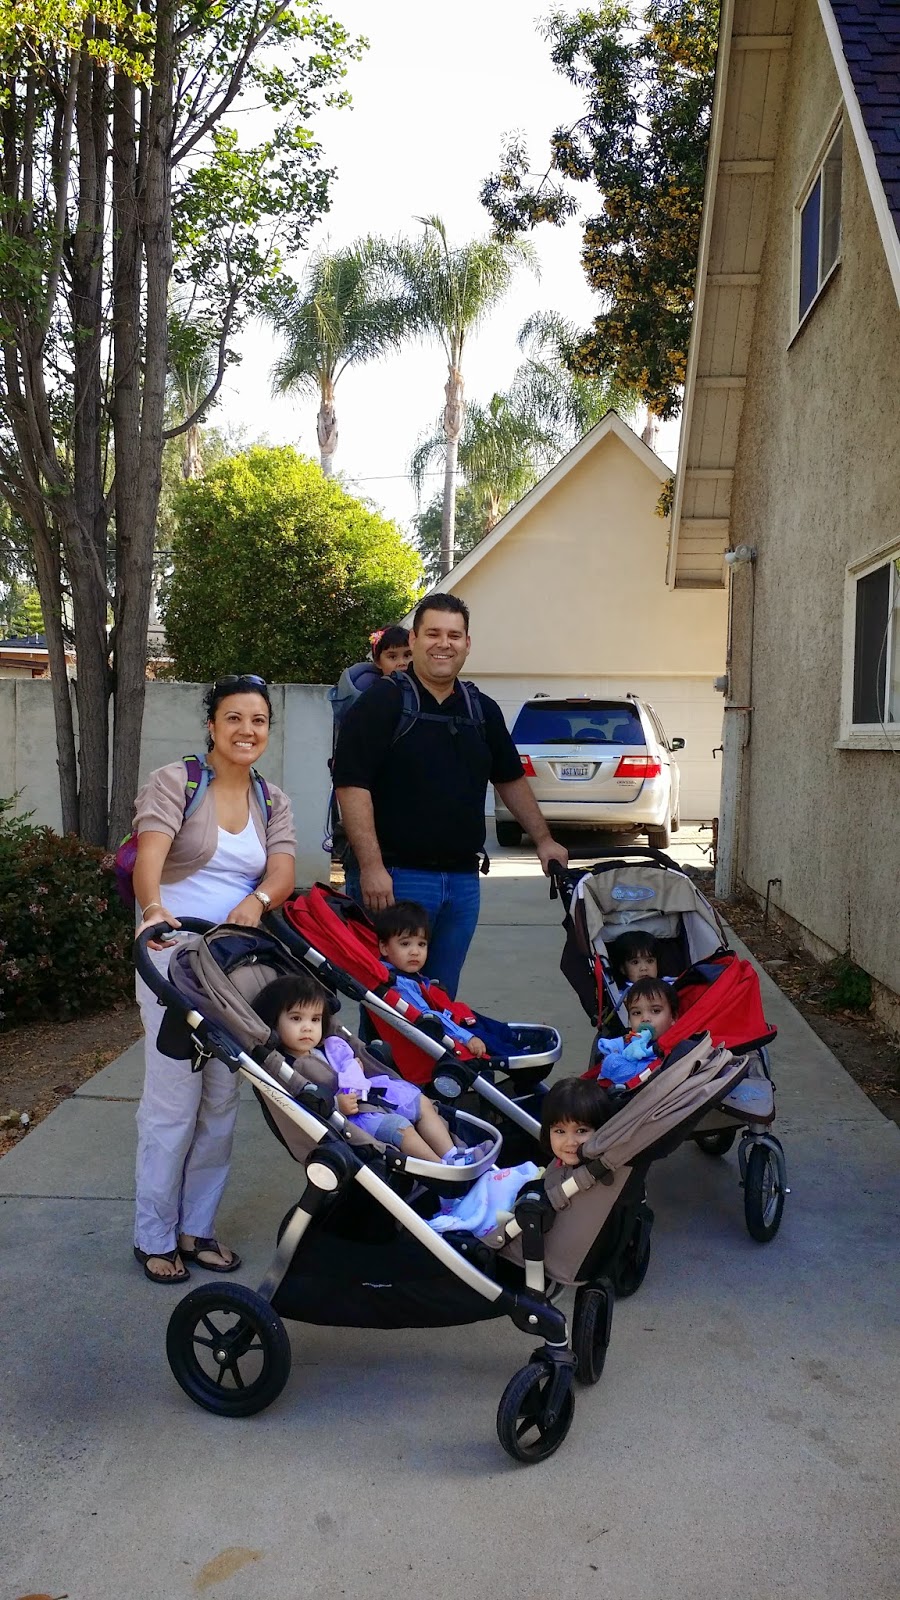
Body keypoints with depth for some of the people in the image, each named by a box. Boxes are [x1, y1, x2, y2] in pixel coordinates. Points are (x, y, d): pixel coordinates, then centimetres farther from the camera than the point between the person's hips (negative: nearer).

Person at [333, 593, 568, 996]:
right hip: (395, 877, -6)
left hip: (463, 878, 6)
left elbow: (510, 778, 25)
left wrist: (543, 839, 21)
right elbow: (351, 784, -14)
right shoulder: (381, 702, -6)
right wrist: (371, 867, -21)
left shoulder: (483, 710, 14)